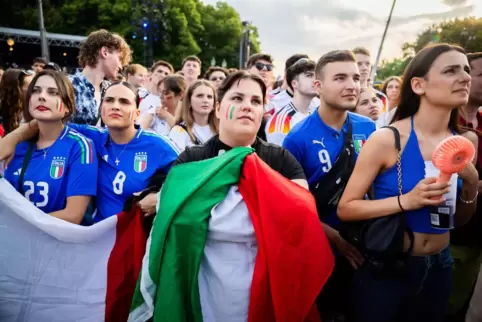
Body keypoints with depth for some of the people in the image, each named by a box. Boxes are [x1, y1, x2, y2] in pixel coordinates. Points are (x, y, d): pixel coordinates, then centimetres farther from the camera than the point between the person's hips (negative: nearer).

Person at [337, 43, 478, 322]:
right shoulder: (387, 140, -19)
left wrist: (471, 184, -12)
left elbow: (460, 220, 7)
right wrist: (407, 201, -27)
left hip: (439, 268, 6)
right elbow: (345, 209, -17)